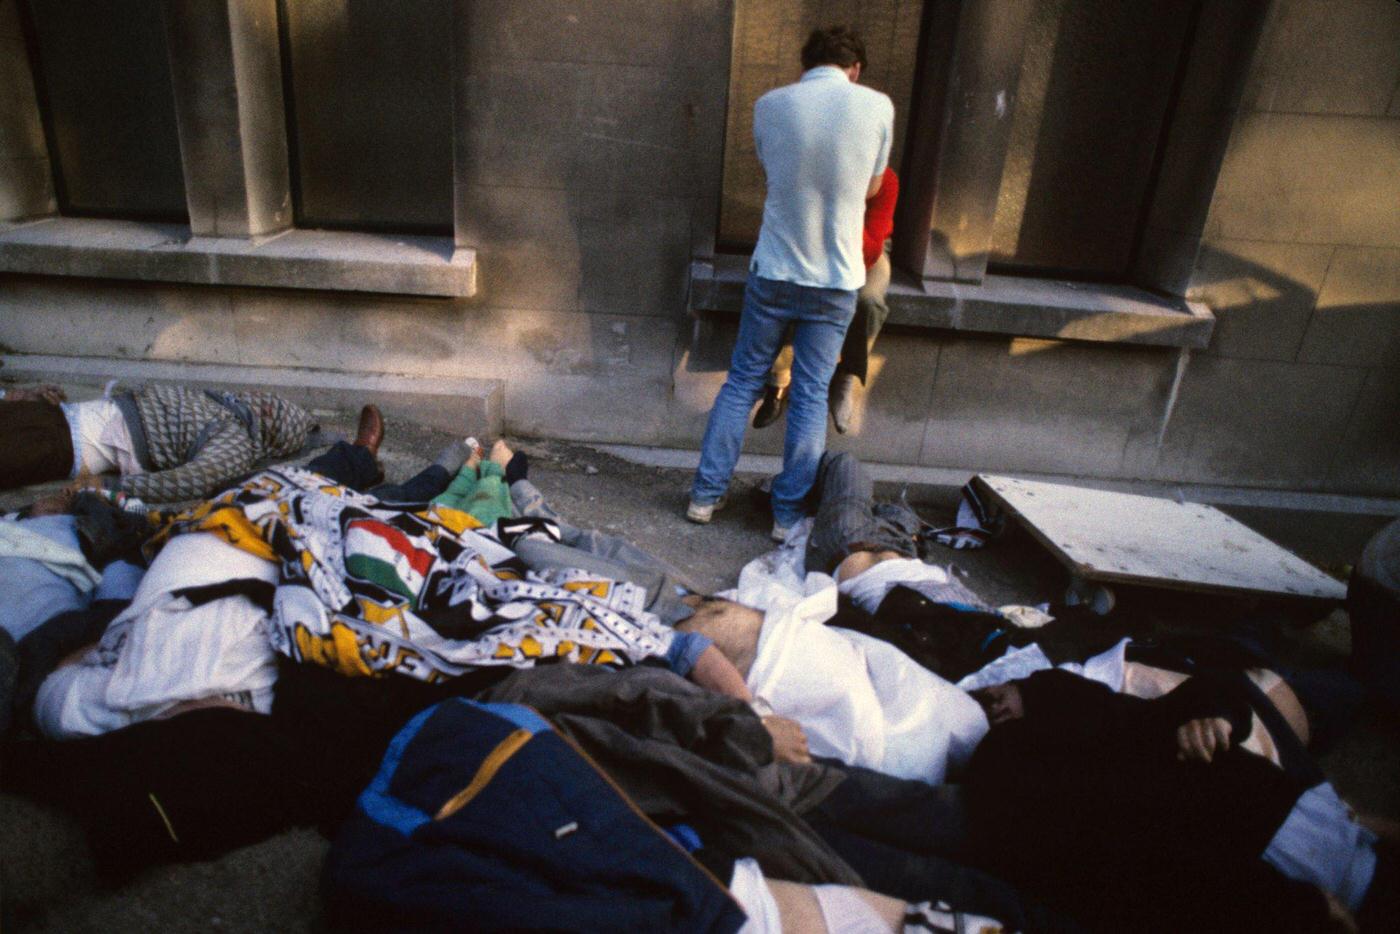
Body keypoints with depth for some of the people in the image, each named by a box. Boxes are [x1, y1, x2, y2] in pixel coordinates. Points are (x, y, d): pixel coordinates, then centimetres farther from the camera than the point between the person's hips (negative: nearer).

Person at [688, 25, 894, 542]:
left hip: (774, 271, 1)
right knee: (811, 396, 7)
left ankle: (706, 494, 16)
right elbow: (871, 188, 10)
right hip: (836, 279, -1)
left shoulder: (769, 105, -1)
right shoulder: (877, 106, -4)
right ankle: (789, 513, 14)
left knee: (743, 381, 13)